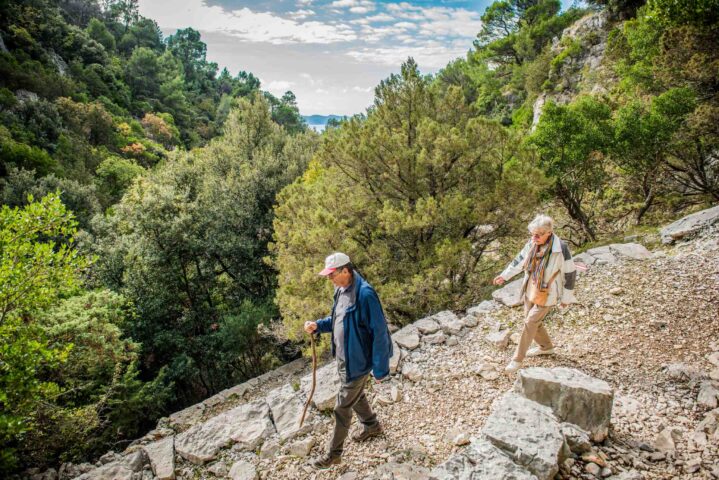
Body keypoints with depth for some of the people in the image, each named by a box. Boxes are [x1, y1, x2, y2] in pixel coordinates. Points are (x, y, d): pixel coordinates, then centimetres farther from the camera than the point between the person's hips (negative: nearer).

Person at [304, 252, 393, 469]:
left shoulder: (365, 294, -28)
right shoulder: (341, 290, 0)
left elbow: (379, 333, -24)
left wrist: (380, 369, -19)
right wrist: (318, 325, -4)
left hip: (357, 361, -8)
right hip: (343, 357, 9)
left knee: (342, 407, 5)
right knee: (355, 395, 28)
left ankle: (334, 453, 23)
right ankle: (372, 425, 52)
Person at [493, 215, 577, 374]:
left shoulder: (560, 249, -25)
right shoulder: (532, 243, -8)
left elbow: (569, 273, -15)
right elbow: (520, 259, 9)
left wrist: (566, 297, -7)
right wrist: (505, 275, 9)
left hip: (547, 294, -6)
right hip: (531, 290, 6)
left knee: (530, 323, -5)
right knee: (533, 321, 18)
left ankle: (518, 359, 8)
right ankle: (546, 346, 44)